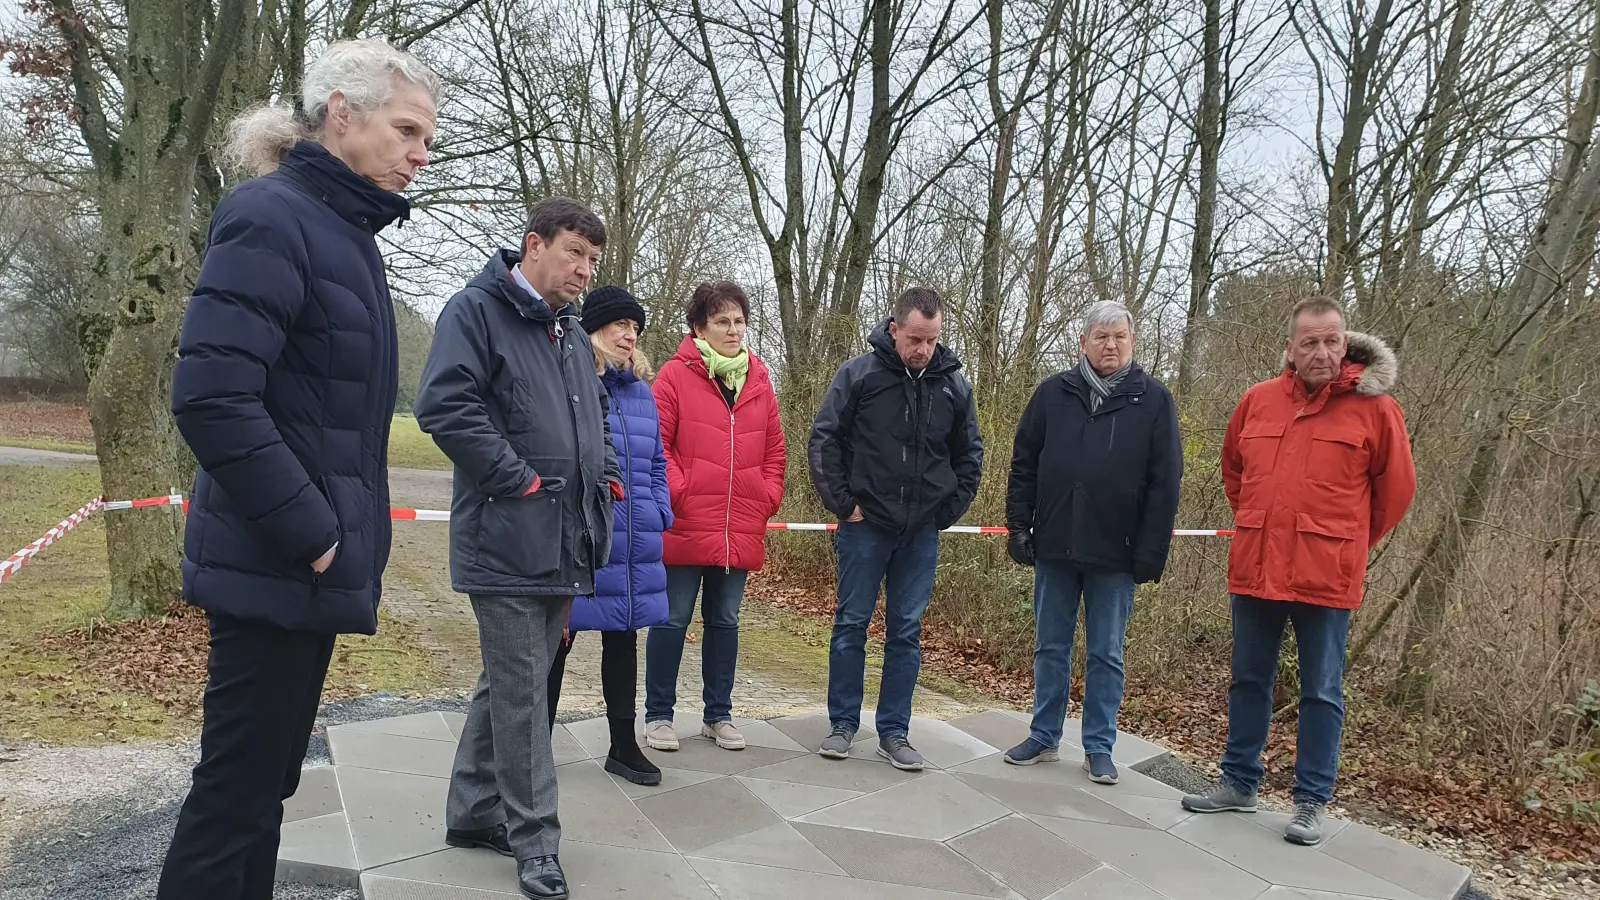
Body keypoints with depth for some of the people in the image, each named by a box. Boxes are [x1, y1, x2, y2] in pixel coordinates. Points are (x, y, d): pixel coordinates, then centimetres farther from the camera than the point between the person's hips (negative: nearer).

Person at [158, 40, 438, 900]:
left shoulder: (343, 230, 14)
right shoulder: (270, 216, -13)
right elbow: (210, 396, -23)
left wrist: (346, 530, 14)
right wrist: (309, 532, -19)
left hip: (311, 564, 9)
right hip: (276, 568, -9)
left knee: (263, 782, 18)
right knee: (235, 790, 3)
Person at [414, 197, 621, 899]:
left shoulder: (573, 336, 19)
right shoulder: (475, 311, -6)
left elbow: (595, 421, 28)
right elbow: (445, 405, -18)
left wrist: (606, 476, 11)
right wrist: (520, 479, -18)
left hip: (565, 543, 8)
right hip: (508, 541, -8)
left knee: (508, 684, 17)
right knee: (522, 692, -1)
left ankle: (474, 813, 32)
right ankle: (535, 839, 12)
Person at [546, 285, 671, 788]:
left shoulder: (643, 393, 13)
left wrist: (659, 513, 7)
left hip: (635, 548, 6)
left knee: (623, 641, 15)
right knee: (555, 643, 7)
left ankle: (624, 746, 29)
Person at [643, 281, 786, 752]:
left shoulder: (759, 381, 10)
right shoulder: (676, 375, -4)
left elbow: (774, 450, 14)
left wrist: (768, 497, 3)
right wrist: (678, 491, -13)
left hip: (741, 531, 4)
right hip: (685, 527, -4)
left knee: (725, 621, 14)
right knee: (673, 620, 6)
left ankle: (718, 714, 28)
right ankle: (658, 714, 22)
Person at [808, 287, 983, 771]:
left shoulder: (954, 384, 3)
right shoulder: (859, 374, -6)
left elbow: (970, 454, 12)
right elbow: (824, 441, -4)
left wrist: (948, 510, 5)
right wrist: (843, 503, -8)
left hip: (922, 533, 2)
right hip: (865, 527, -2)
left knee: (907, 632, 8)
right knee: (851, 625, 7)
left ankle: (894, 732, 19)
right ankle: (843, 724, 21)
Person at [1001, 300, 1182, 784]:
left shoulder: (1153, 400, -1)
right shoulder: (1053, 393, 4)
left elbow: (1165, 482, -3)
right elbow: (1024, 463, 7)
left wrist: (1152, 552, -8)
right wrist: (1018, 525, 0)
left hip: (1116, 555, -2)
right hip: (1055, 547, 2)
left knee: (1107, 655, 8)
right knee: (1050, 648, 12)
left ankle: (1099, 747, 22)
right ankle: (1045, 737, 26)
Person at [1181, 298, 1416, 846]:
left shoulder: (1374, 407, -6)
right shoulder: (1257, 401, 4)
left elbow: (1396, 489, 3)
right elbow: (1232, 470, 19)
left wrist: (1346, 542, 10)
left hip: (1326, 577, -3)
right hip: (1254, 570, 4)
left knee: (1321, 693, 8)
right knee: (1248, 682, 14)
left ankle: (1312, 801, 22)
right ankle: (1239, 783, 28)